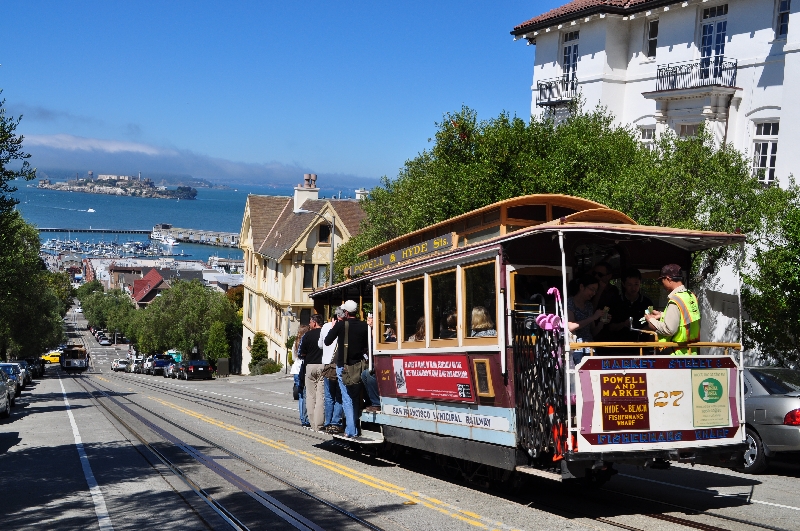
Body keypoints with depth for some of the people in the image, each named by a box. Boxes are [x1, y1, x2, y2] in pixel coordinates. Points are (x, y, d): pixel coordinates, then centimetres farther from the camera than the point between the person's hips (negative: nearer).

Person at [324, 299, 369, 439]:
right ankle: (354, 429, 17)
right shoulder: (364, 326, -3)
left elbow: (327, 341, -2)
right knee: (356, 398, 15)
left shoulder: (340, 325, -10)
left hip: (343, 366, -3)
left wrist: (333, 327, 12)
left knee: (347, 399, -1)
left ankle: (351, 431, -7)